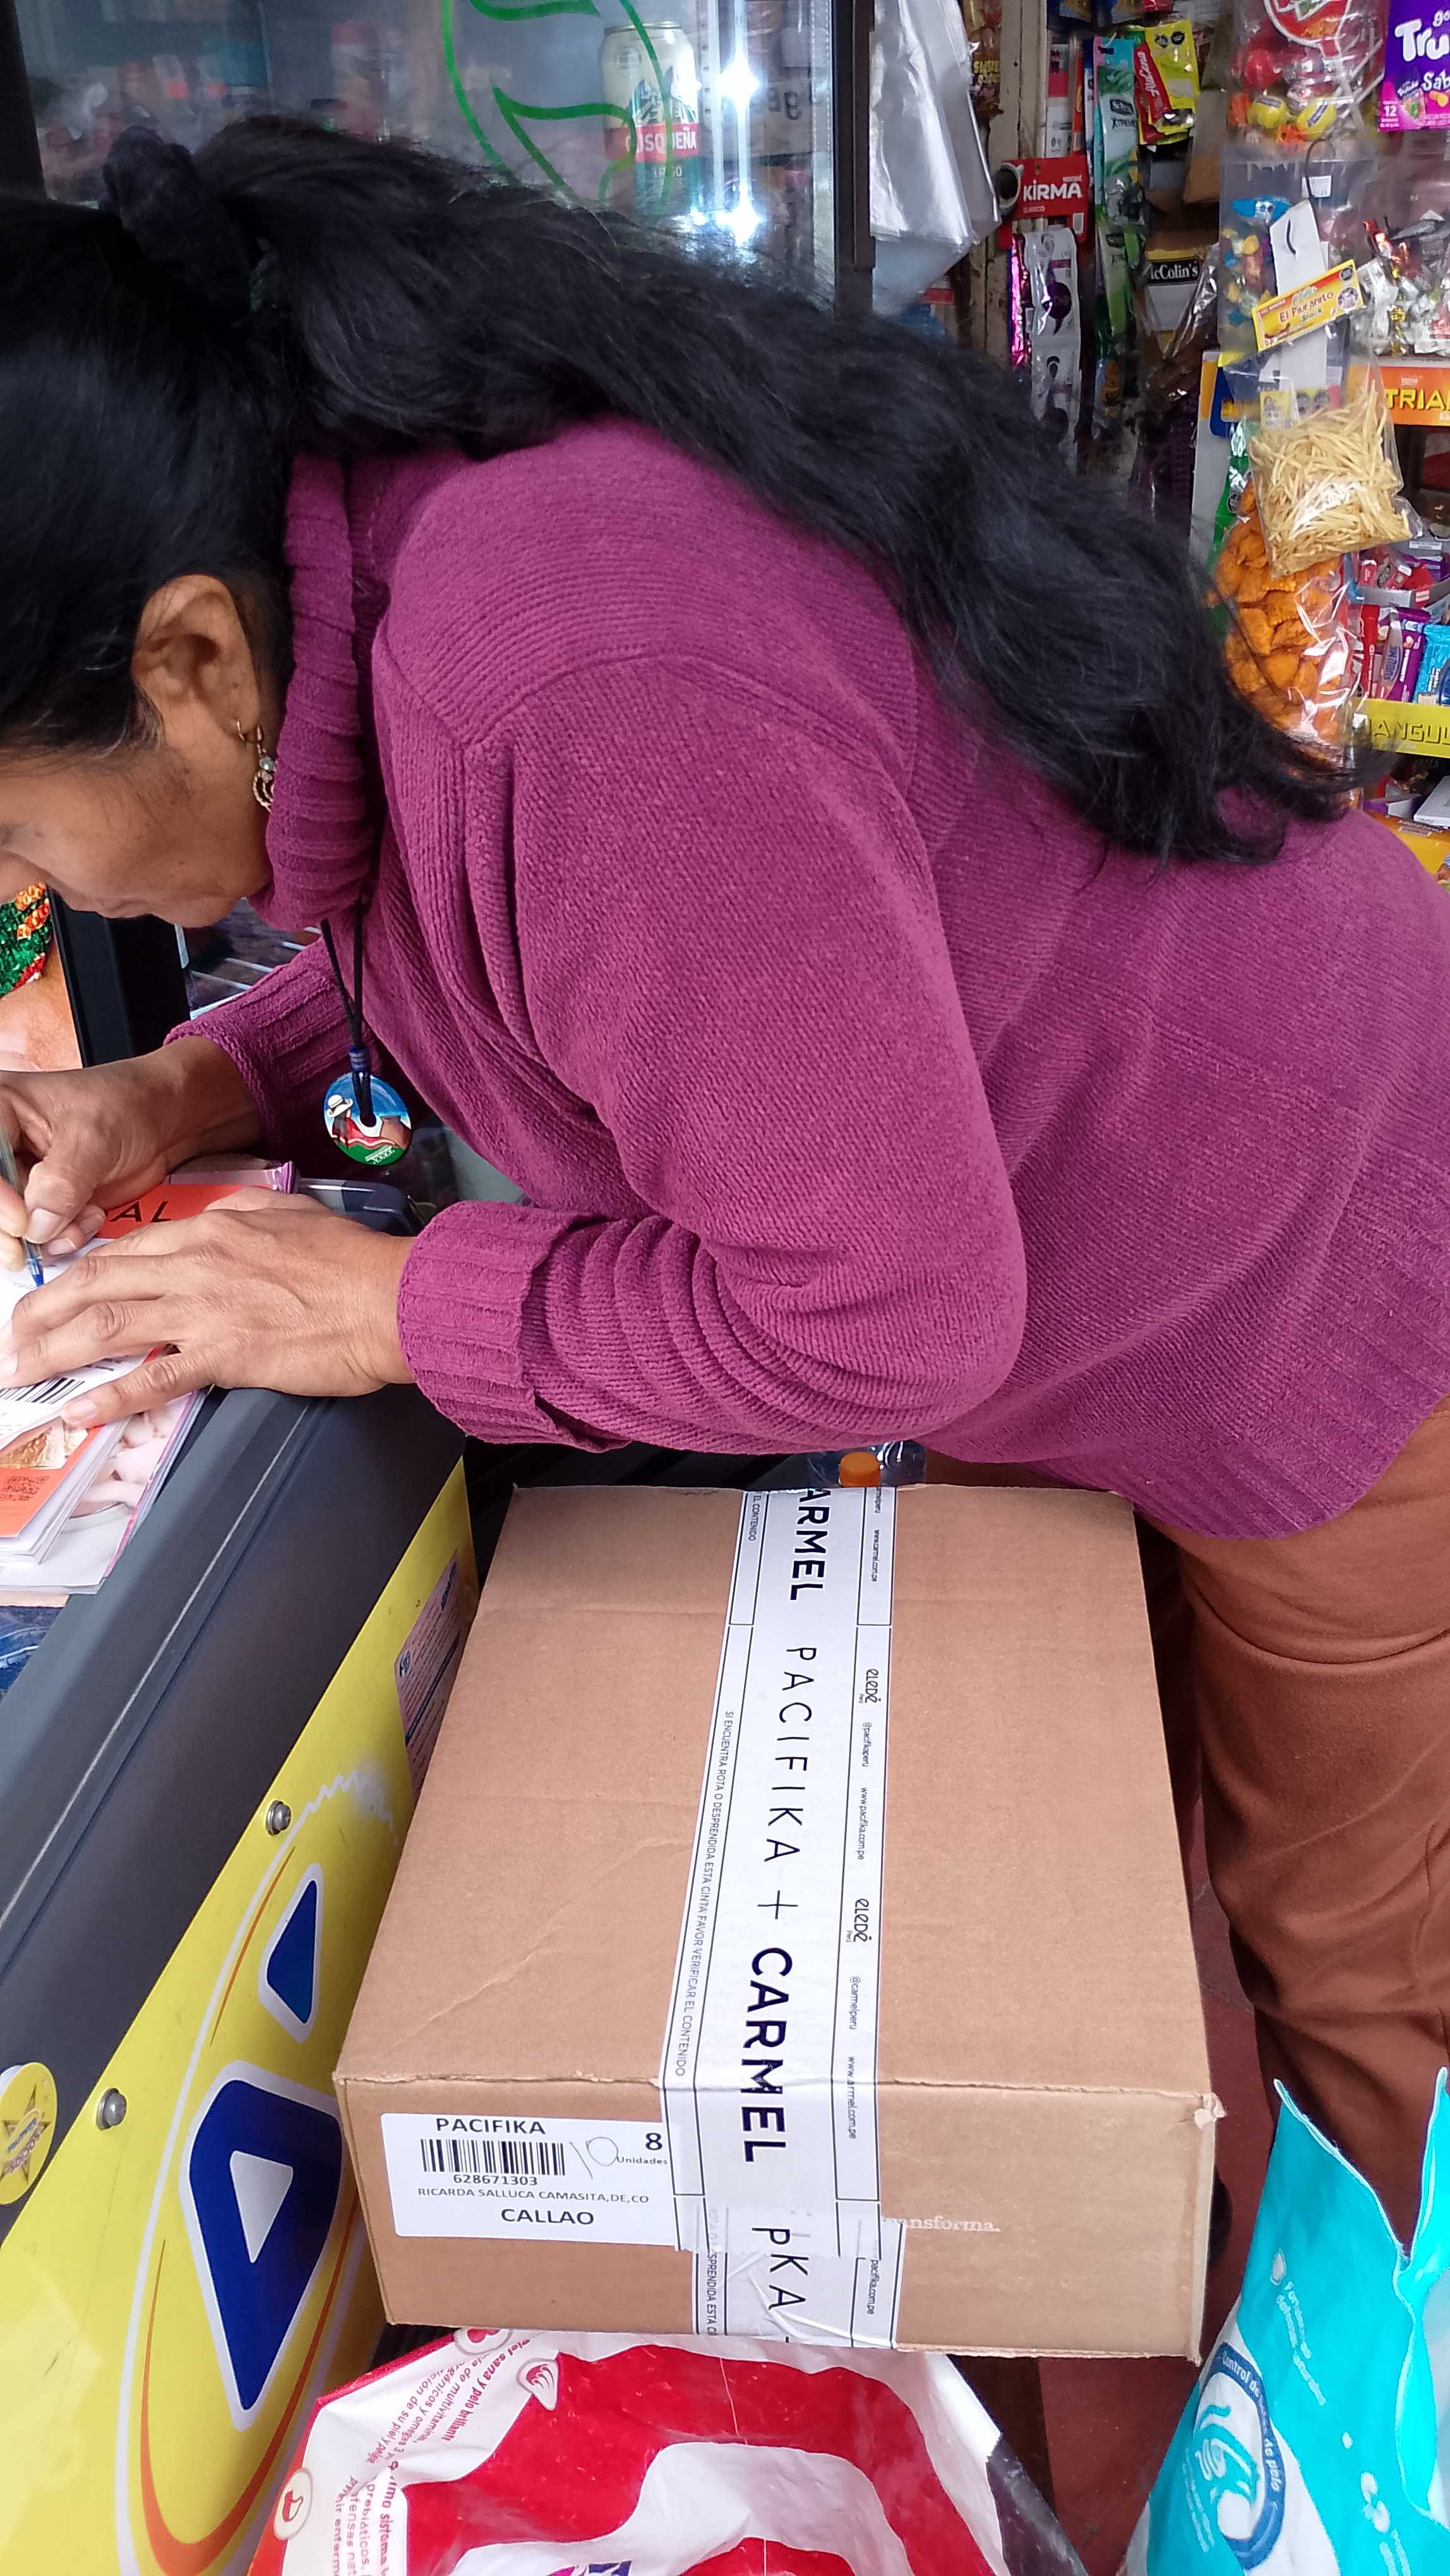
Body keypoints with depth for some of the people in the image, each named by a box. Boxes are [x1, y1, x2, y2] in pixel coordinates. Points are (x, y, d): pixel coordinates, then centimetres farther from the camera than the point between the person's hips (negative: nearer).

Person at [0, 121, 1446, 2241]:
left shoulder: (577, 685, -39)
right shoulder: (368, 532, -7)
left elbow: (876, 1311, -32)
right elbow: (475, 939, 11)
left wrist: (390, 1307, -22)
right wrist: (202, 1085, -4)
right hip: (1058, 1297, 9)